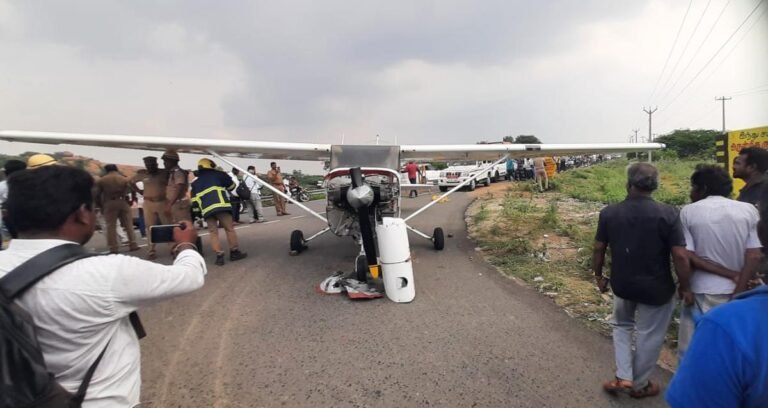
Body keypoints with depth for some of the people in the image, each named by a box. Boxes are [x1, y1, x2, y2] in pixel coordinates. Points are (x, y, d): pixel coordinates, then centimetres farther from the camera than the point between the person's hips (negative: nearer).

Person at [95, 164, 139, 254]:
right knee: (128, 225, 6)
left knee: (111, 226, 3)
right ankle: (133, 245, 3)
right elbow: (129, 191, 1)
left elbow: (97, 194, 2)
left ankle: (113, 248, -1)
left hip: (109, 204, -1)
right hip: (123, 202, 1)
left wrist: (100, 205, 11)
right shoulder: (124, 179, 8)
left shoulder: (101, 180, 4)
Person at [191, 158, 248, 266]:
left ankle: (219, 256, 1)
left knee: (213, 233, 6)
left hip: (206, 209, 4)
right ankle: (234, 252, 7)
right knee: (229, 228, 3)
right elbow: (231, 186, 20)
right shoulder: (217, 174, 15)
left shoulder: (195, 183, 26)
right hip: (220, 205, -3)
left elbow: (194, 200, 19)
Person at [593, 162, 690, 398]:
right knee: (648, 335, 16)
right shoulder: (667, 213, -17)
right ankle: (640, 385, 33)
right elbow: (680, 257, -18)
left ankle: (623, 377, 20)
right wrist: (685, 288, -3)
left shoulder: (609, 213, -9)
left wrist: (599, 276, 14)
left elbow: (599, 249, -1)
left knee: (622, 326, 27)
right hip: (656, 288, -2)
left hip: (622, 284, 3)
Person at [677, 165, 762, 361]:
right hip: (735, 291, 3)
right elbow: (754, 257, -6)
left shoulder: (689, 211, -6)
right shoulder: (748, 210, 0)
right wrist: (738, 293, -5)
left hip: (702, 292, -3)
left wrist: (727, 273, 0)